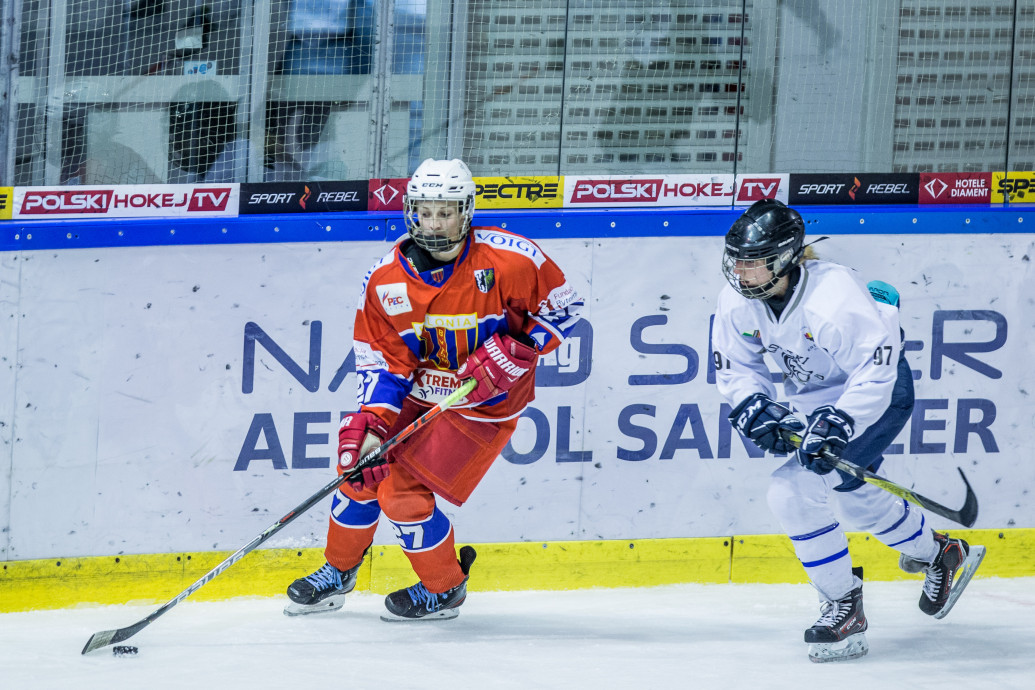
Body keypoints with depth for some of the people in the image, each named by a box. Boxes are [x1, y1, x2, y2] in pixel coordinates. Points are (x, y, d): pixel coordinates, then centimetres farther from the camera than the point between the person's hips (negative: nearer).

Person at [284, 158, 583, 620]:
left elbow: (563, 305, -9)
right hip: (416, 392, 5)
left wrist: (517, 348, -22)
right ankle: (338, 573, 32)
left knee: (402, 492, -11)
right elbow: (380, 360, -7)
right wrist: (372, 424, -20)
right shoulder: (387, 278, -11)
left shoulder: (508, 260, -22)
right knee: (360, 468, 6)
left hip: (484, 404, -5)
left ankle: (443, 590, 13)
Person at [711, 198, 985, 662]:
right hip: (814, 395, 8)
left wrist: (838, 423, -40)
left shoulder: (833, 300, -35)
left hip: (877, 393, -8)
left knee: (795, 491, -19)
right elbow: (734, 367, -2)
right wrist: (755, 407, -20)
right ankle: (939, 554, 44)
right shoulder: (737, 301, -14)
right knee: (853, 497, 19)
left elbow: (877, 367, -32)